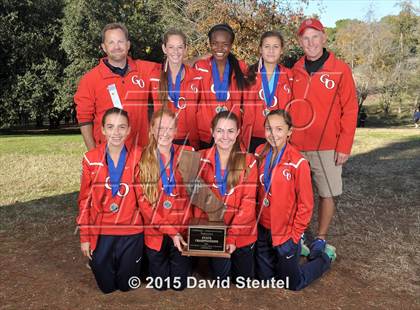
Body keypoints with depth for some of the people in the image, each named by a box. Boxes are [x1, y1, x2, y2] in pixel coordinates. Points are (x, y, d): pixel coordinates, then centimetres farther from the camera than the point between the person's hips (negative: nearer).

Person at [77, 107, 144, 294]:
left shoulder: (138, 157, -8)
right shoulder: (91, 159, -7)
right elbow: (85, 200, -1)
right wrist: (85, 237, 0)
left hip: (131, 231, 0)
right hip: (100, 231, 1)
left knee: (126, 285, 11)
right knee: (106, 286, 13)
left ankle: (132, 263, 42)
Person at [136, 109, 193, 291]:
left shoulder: (187, 154, -2)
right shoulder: (143, 159, -7)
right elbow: (143, 201, -9)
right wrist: (170, 231, -14)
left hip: (182, 229, 1)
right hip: (155, 232, -1)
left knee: (179, 284, 7)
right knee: (160, 284, 10)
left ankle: (184, 263, 39)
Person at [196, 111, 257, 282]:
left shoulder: (248, 161, -8)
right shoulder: (201, 159, -4)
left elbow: (248, 203, -11)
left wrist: (232, 235, -19)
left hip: (242, 232, 0)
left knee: (244, 277, 11)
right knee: (220, 275, 1)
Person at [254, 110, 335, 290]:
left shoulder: (298, 163, -20)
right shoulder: (260, 154, -5)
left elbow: (305, 205, -14)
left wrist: (295, 236, -12)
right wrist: (256, 220, 5)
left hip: (286, 234, -5)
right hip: (263, 229, 5)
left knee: (293, 284, 12)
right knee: (263, 277, 17)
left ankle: (326, 256, 34)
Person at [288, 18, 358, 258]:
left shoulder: (340, 70, -3)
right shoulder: (295, 72, 7)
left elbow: (350, 110, -4)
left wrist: (345, 146, -9)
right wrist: (287, 139, 6)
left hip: (327, 147, -3)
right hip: (297, 146, 3)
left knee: (327, 194, 3)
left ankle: (321, 238, 20)